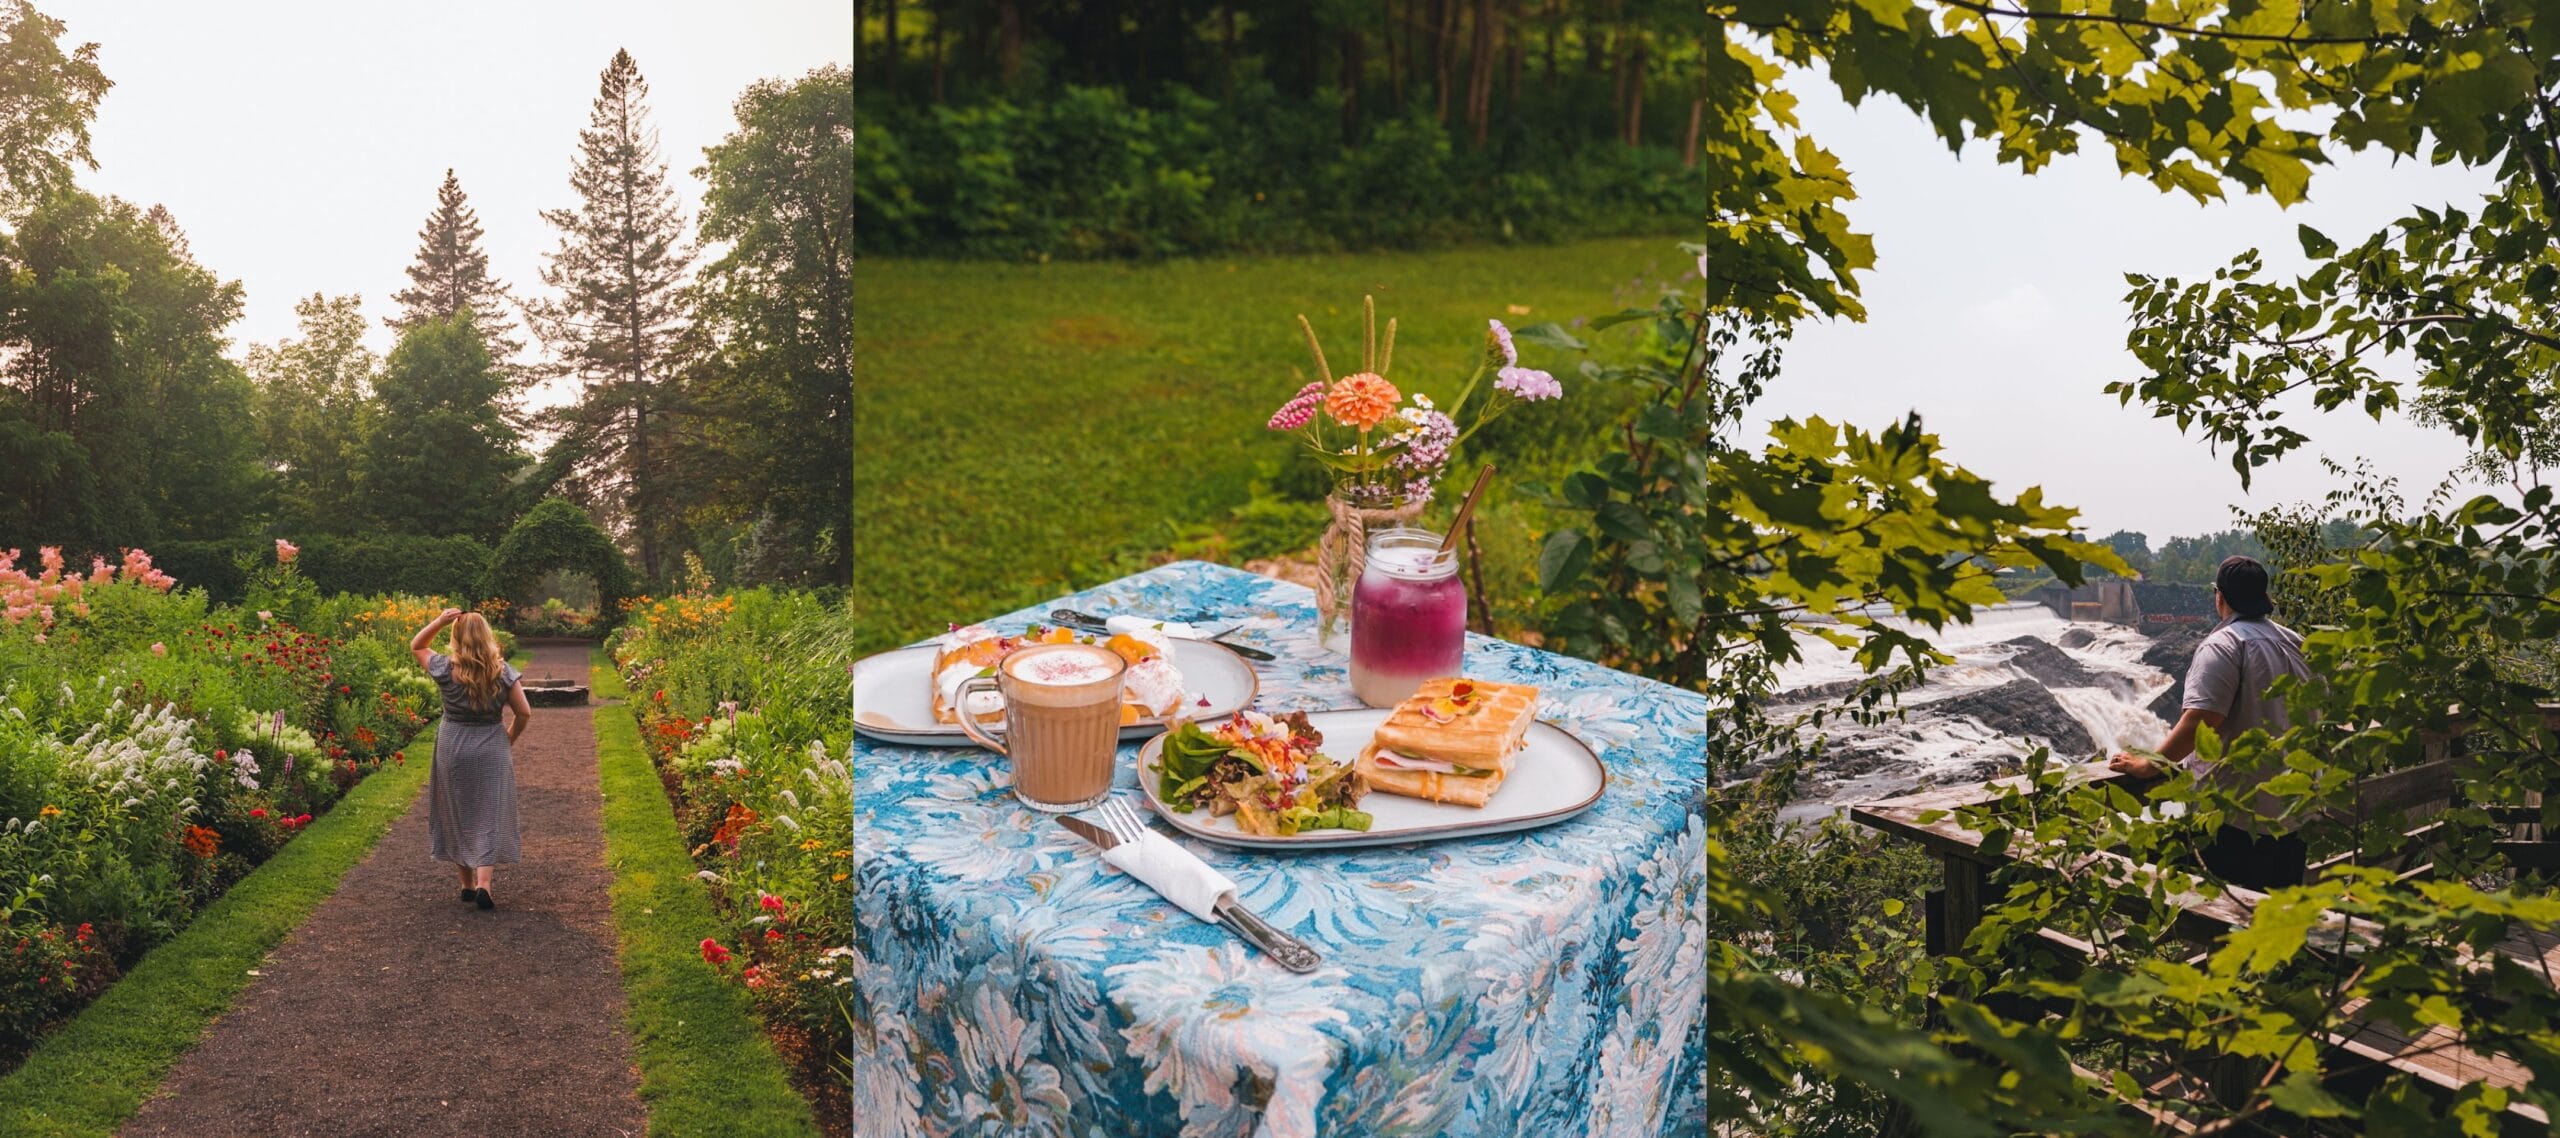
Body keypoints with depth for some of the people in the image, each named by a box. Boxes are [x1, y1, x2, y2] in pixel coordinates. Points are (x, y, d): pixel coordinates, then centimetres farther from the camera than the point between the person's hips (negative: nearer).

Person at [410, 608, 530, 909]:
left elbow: (416, 646, 12)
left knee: (457, 815, 14)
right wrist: (510, 739, 12)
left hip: (452, 748, 1)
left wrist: (439, 620, -1)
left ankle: (467, 883, 21)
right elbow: (524, 713, -5)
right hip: (491, 748, -1)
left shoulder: (446, 669, -7)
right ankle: (483, 882, -12)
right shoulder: (503, 672, -7)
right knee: (489, 814, 3)